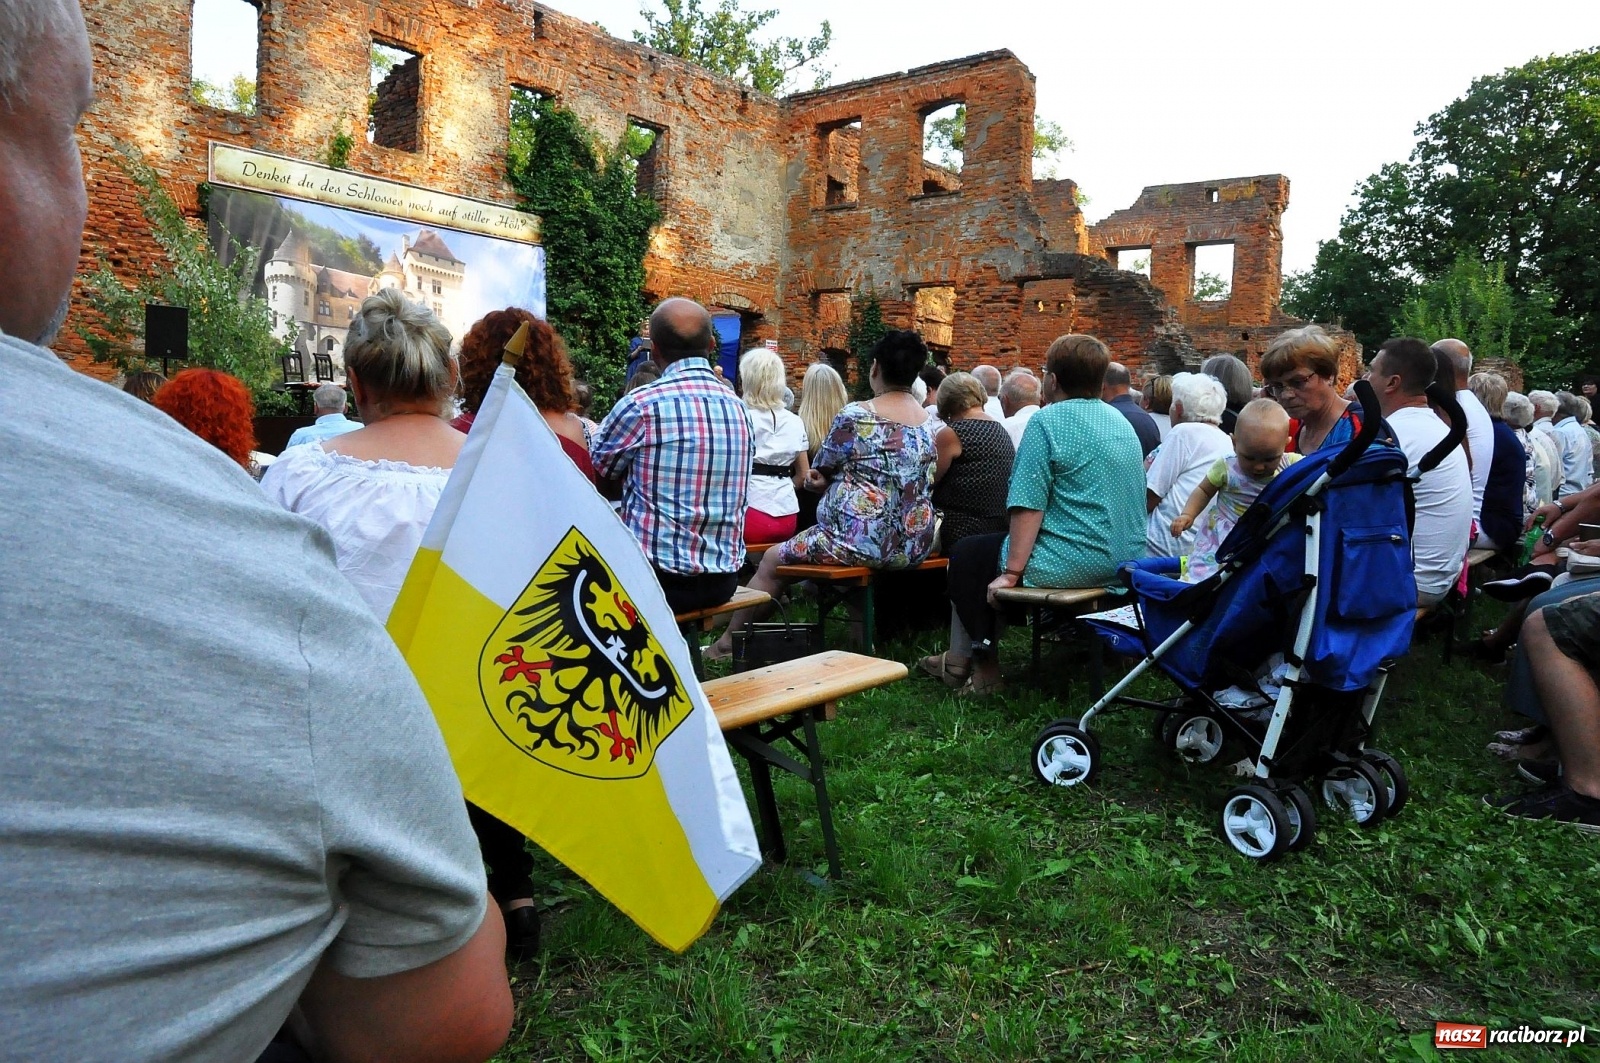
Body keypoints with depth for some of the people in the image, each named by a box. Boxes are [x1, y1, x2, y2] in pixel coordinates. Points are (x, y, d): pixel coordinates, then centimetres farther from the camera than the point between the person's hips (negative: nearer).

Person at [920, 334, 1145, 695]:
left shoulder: (1047, 421, -12)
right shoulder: (1121, 422, 14)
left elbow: (1029, 506, -18)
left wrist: (1011, 573, -15)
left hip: (1074, 566, -9)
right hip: (1125, 561, 9)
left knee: (967, 554, 11)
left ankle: (984, 667, 17)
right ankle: (961, 659, 28)